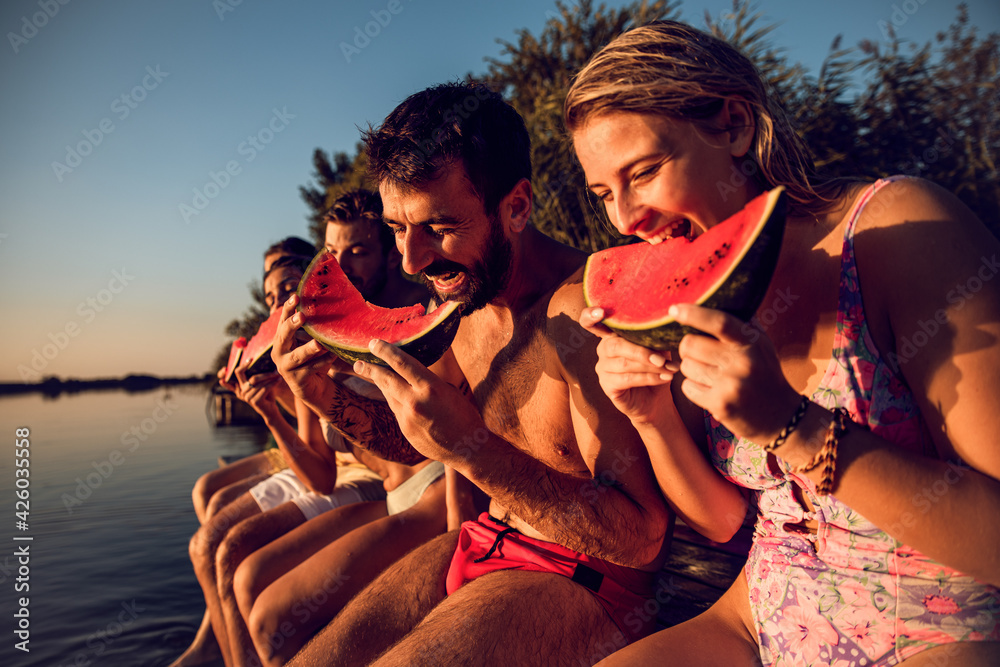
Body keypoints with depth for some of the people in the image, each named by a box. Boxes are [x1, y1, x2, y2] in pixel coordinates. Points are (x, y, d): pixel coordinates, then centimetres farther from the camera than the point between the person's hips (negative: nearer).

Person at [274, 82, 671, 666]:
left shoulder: (584, 310, -24)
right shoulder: (473, 301, 0)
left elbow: (641, 539, -23)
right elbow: (414, 442, 15)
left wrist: (474, 449, -33)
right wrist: (331, 401, -6)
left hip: (585, 580, -6)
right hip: (484, 545, 7)